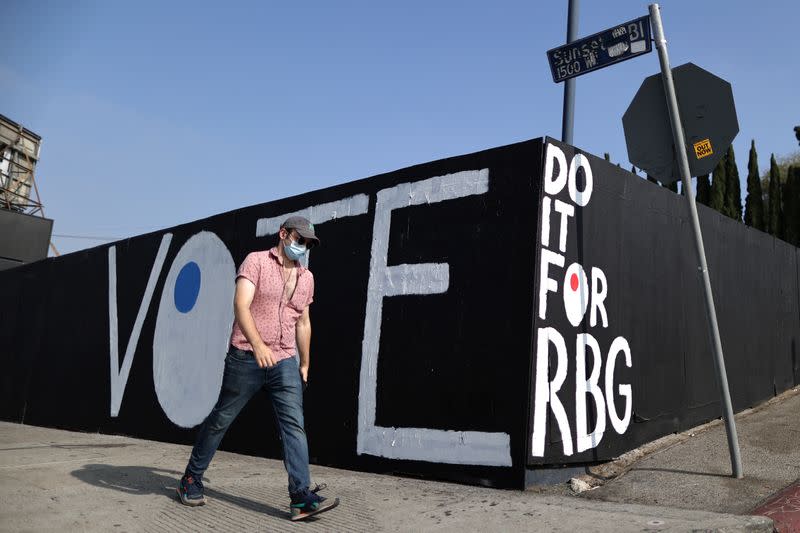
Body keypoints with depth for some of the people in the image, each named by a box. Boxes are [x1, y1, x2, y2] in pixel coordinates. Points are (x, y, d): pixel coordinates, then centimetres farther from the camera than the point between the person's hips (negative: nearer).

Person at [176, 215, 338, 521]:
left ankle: (301, 496, -9)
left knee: (294, 425, -7)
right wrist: (258, 344, -31)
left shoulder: (306, 278, 14)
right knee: (221, 419, 9)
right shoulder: (256, 261, -4)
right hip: (246, 357, -4)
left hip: (285, 362, 4)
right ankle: (191, 480, 28)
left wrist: (305, 363, 22)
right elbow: (241, 305, -18)